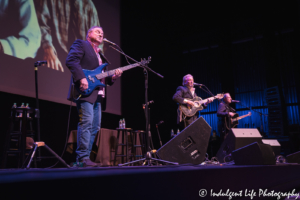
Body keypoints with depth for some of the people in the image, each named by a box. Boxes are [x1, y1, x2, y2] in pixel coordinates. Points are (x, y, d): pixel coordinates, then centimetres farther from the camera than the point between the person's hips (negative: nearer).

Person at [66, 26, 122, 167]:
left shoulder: (100, 54, 29)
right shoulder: (81, 44, 6)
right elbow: (71, 60, -12)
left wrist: (113, 77, 6)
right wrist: (81, 78, -23)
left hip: (97, 94, 9)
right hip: (85, 91, -9)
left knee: (95, 126, 6)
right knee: (86, 122, -15)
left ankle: (85, 157, 11)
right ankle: (82, 158, -11)